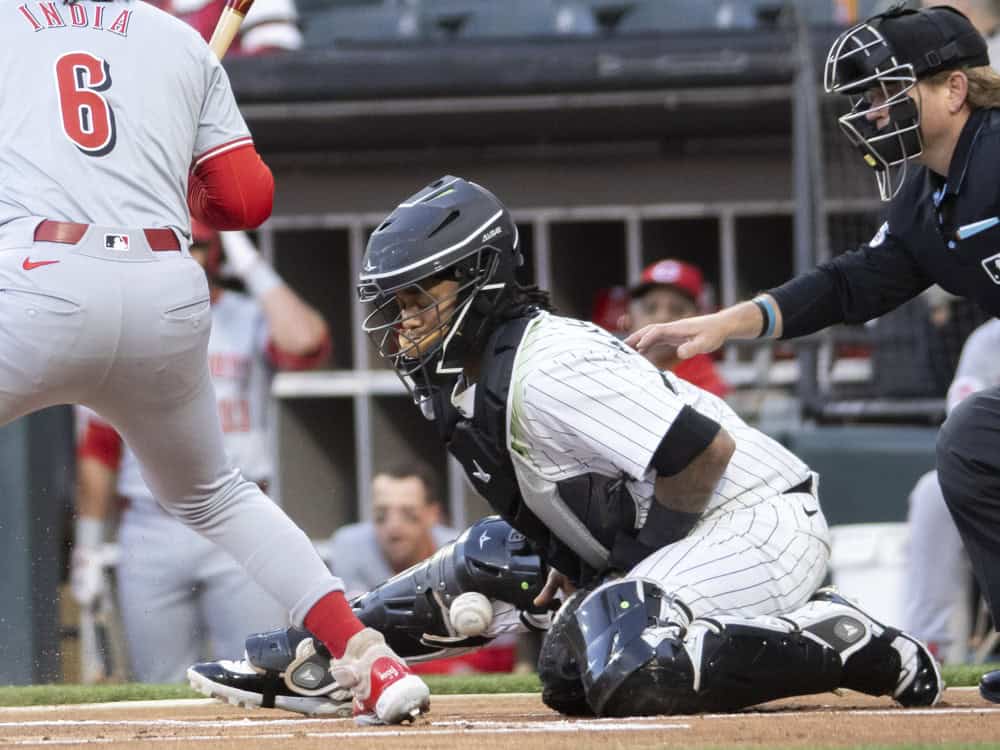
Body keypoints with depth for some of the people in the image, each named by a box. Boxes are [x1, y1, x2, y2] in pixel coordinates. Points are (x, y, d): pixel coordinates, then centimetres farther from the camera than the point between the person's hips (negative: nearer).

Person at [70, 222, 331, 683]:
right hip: (150, 533, 2)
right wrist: (87, 548, 10)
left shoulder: (249, 320, 6)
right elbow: (99, 447, 13)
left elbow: (306, 345, -18)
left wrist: (253, 269, -9)